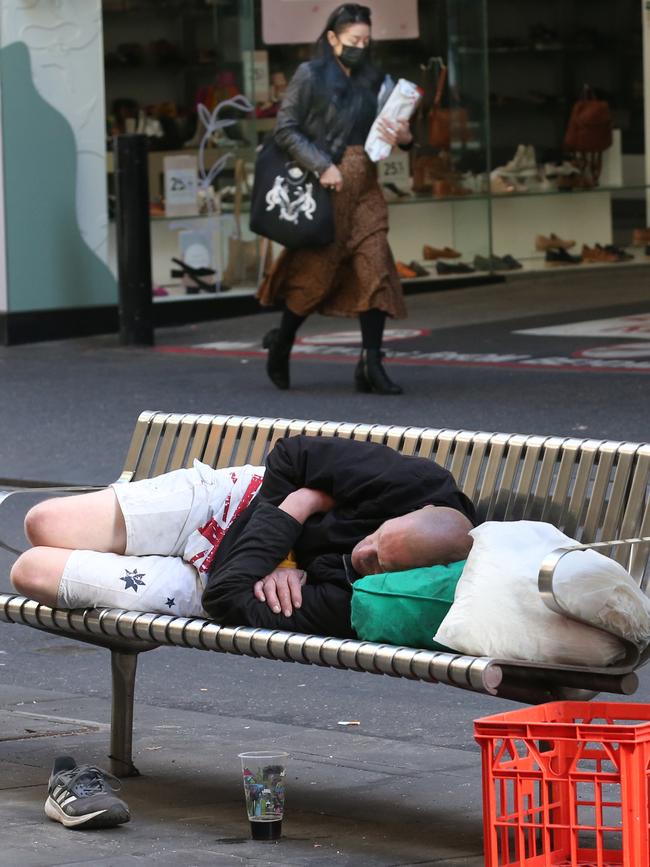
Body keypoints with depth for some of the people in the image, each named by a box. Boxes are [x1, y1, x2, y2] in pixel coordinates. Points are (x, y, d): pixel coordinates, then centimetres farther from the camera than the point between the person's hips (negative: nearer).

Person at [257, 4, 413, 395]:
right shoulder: (310, 76, -3)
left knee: (375, 270, -5)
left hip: (365, 187, 5)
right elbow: (285, 129, -6)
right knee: (317, 271, -1)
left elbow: (378, 131, 16)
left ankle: (372, 364, -4)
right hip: (326, 186, -5)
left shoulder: (370, 81, 12)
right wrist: (322, 166, -15)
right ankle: (281, 344, 24)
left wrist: (404, 137, -7)